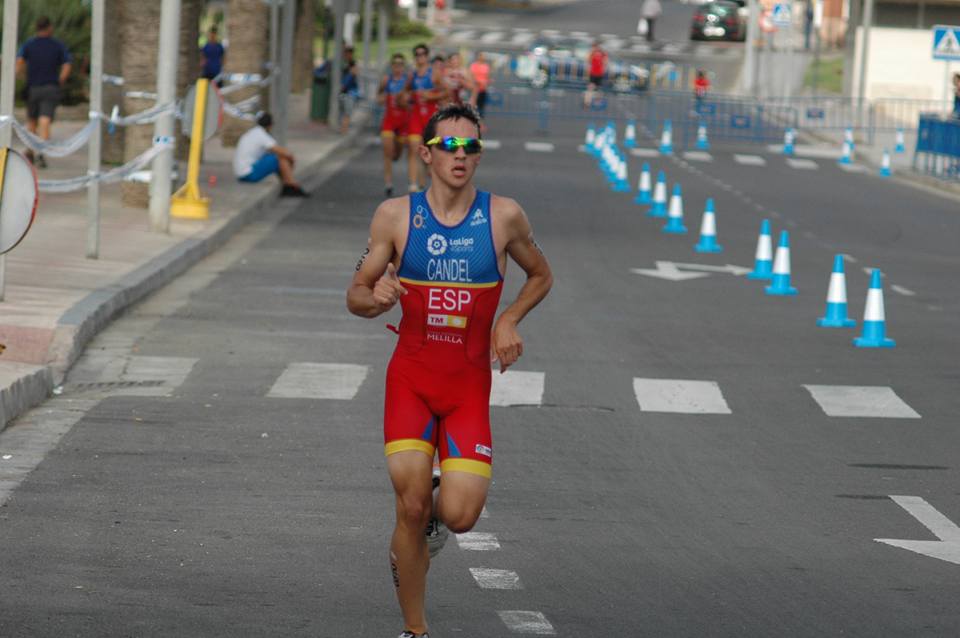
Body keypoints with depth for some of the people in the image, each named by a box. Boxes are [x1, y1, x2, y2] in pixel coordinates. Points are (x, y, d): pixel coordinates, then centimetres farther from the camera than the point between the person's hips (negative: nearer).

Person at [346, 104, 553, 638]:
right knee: (411, 504, -12)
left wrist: (509, 319, -2)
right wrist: (377, 299, -19)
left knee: (459, 516, -12)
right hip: (411, 376, 0)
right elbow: (356, 295, 5)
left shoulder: (504, 216, -2)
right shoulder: (396, 216, -1)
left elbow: (541, 276, 16)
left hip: (470, 385, 0)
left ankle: (432, 517, 27)